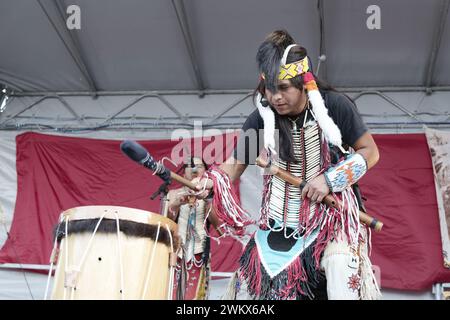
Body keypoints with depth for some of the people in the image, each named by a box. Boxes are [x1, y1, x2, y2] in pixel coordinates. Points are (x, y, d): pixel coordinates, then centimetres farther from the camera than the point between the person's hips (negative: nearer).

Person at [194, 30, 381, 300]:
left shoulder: (335, 106, -12)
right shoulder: (261, 118, -6)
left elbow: (370, 153, -4)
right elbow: (235, 163, -7)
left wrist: (329, 179, -17)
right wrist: (211, 182, -29)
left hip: (332, 213, -2)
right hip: (281, 221, 3)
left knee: (342, 283, -22)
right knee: (252, 284, 2)